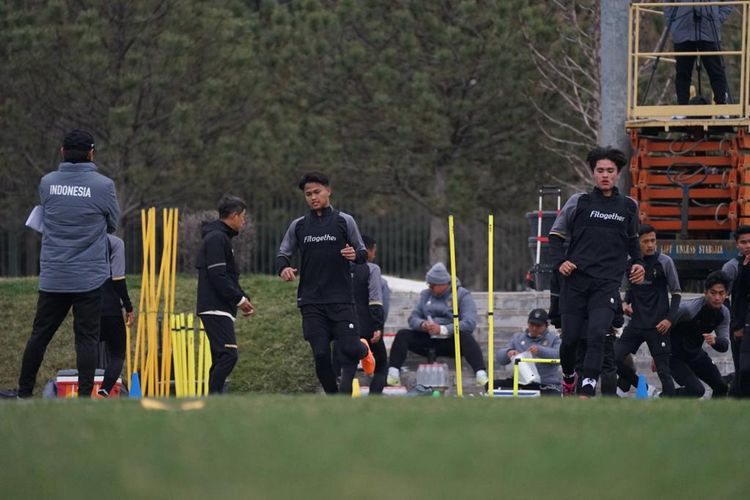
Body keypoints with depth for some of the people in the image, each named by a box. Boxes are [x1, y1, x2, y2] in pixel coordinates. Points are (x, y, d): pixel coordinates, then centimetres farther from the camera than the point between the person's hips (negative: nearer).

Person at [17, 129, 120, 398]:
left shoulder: (47, 183, 0)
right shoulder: (103, 185, -8)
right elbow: (113, 223, 5)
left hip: (52, 276, 3)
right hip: (88, 278, -3)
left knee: (39, 335, 12)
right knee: (87, 338, 1)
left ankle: (24, 394, 18)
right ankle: (85, 396, -4)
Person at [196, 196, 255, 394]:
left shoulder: (222, 237, 21)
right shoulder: (216, 238, -11)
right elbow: (217, 275, -19)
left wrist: (243, 298, 11)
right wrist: (240, 299, -14)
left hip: (221, 309, 11)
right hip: (215, 308, -11)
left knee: (221, 358, 9)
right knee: (228, 354, -18)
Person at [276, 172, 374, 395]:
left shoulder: (344, 221, 5)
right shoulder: (298, 226, 10)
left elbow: (363, 253, 8)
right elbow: (282, 254, 15)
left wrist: (355, 255, -16)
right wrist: (283, 268, -9)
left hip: (341, 299, -2)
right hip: (311, 301, 2)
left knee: (349, 349, -8)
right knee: (321, 355, -5)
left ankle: (363, 349, 28)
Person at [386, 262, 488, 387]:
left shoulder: (462, 295, -5)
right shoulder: (426, 295, 13)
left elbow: (469, 323, -18)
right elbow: (413, 318, 8)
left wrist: (442, 329, -29)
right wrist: (422, 325, -18)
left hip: (451, 343, -5)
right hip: (428, 342, 5)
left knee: (466, 337, -36)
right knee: (402, 335, -16)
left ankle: (481, 376, -52)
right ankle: (393, 376, -29)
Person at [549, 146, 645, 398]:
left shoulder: (628, 207, 12)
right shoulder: (579, 202, 5)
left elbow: (632, 239, 29)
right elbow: (556, 235, 10)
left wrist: (636, 262, 13)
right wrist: (560, 261, -6)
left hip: (607, 283, 0)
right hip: (575, 280, 0)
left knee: (597, 335, -19)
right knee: (570, 338, 1)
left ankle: (587, 391, -23)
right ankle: (568, 377, 31)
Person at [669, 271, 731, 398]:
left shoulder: (723, 313, -8)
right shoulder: (688, 308, -29)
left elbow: (724, 346, -9)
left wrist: (715, 341, -34)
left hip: (695, 354, 7)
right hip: (675, 356, -7)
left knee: (721, 387, 6)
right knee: (696, 390, -23)